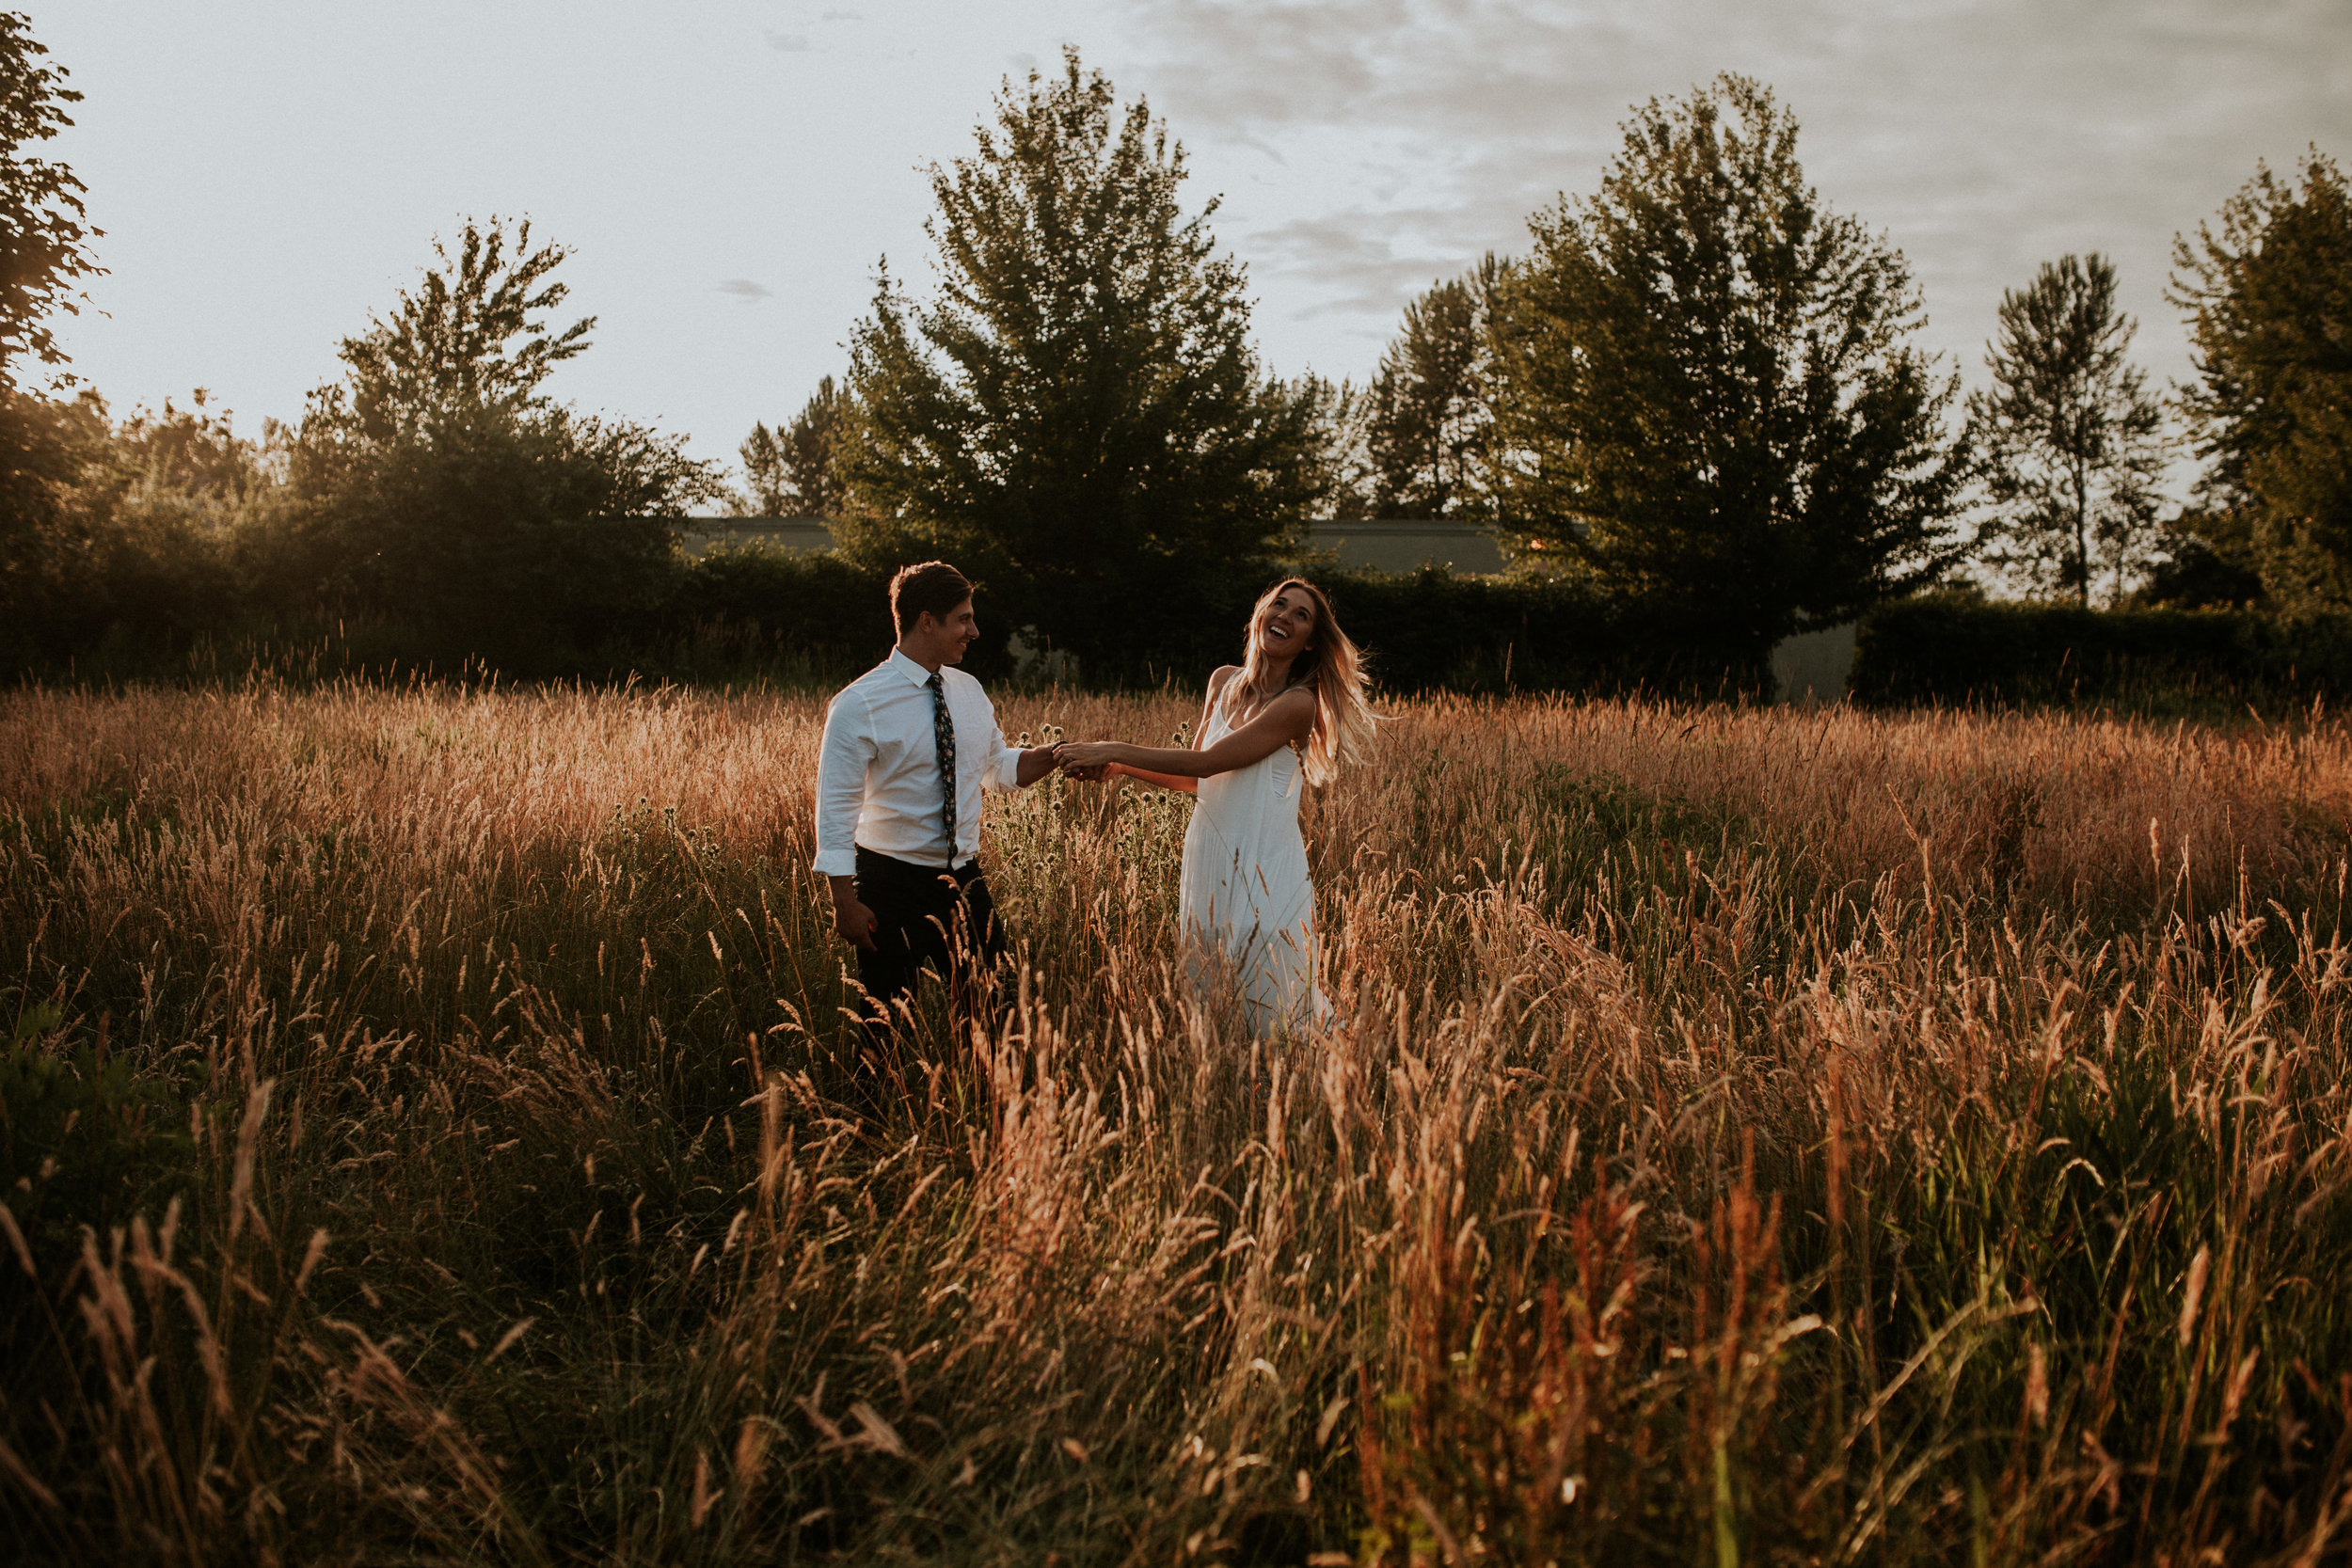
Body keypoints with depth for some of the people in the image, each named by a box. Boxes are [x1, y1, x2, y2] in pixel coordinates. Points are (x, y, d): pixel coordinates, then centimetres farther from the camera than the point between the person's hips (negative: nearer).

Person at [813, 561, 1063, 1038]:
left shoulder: (969, 692, 7)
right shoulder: (859, 705, -14)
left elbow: (999, 769, 19)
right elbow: (835, 810, -15)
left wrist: (1052, 756, 0)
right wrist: (845, 903, -19)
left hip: (966, 882, 6)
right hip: (893, 886, -6)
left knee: (988, 1011, 8)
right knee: (892, 1027, 2)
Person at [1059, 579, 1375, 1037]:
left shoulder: (1298, 704, -12)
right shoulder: (1225, 681, 9)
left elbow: (1206, 762, -16)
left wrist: (1115, 751, -13)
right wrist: (1118, 767, 2)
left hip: (1264, 867, -6)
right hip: (1207, 857, 6)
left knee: (1271, 1007, -1)